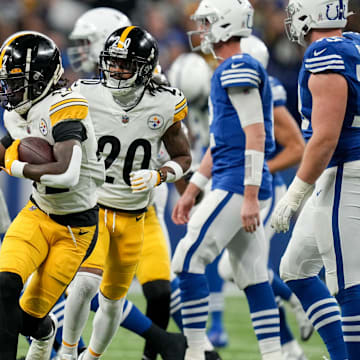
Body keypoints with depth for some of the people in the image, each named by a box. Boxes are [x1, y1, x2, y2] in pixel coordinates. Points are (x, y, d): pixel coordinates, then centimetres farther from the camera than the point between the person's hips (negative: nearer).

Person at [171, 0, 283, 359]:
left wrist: (250, 197, -23)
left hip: (237, 185, -10)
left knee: (188, 259, -8)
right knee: (252, 275, 9)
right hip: (237, 186, 10)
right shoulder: (229, 71, 19)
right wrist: (191, 191, 26)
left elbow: (255, 135, -19)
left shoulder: (238, 70, -12)